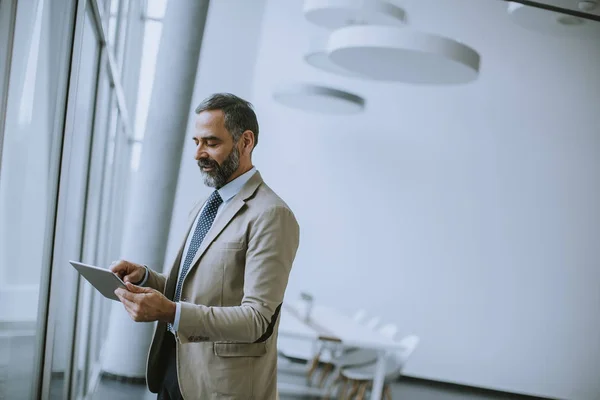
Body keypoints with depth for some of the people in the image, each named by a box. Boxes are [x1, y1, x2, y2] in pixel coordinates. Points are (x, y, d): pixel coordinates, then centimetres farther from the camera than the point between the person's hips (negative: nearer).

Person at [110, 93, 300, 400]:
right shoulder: (201, 211, 12)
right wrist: (144, 277, -2)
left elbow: (257, 320, -22)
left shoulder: (272, 216, -16)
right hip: (173, 374, 8)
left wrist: (170, 312, -31)